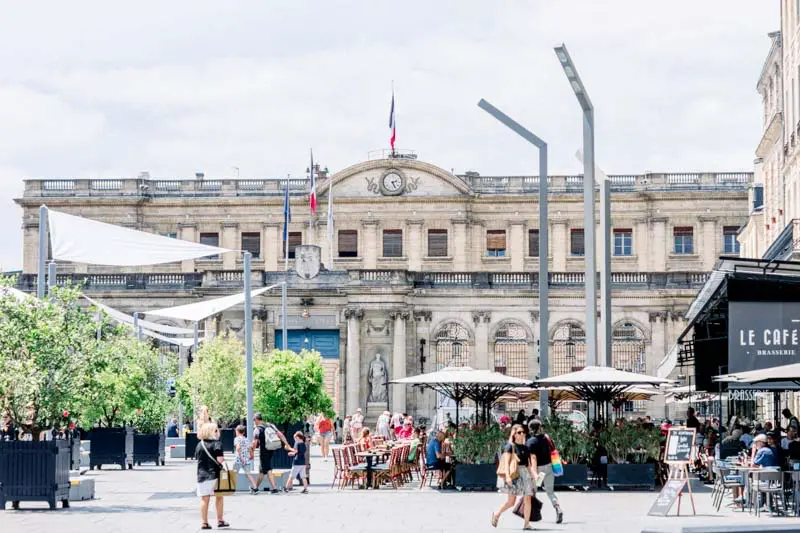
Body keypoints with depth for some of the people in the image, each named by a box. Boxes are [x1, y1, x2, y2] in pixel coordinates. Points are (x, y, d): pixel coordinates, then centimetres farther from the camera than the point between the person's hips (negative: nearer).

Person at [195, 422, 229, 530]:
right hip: (215, 474, -3)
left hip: (202, 475, 3)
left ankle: (204, 523, 4)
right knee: (219, 497, 14)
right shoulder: (216, 443, -9)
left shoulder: (199, 445, 6)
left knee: (204, 499, 5)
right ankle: (220, 520, 18)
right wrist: (223, 460, 2)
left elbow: (197, 458, 12)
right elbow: (220, 459, -17)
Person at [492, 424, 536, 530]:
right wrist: (507, 476, -21)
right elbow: (506, 462, -10)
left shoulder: (526, 448, 15)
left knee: (528, 499, -4)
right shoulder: (510, 446, -3)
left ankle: (526, 523, -1)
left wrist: (534, 474, 2)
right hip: (514, 474, -6)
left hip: (525, 474, 6)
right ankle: (497, 514, 20)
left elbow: (528, 465, 17)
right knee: (511, 501, -4)